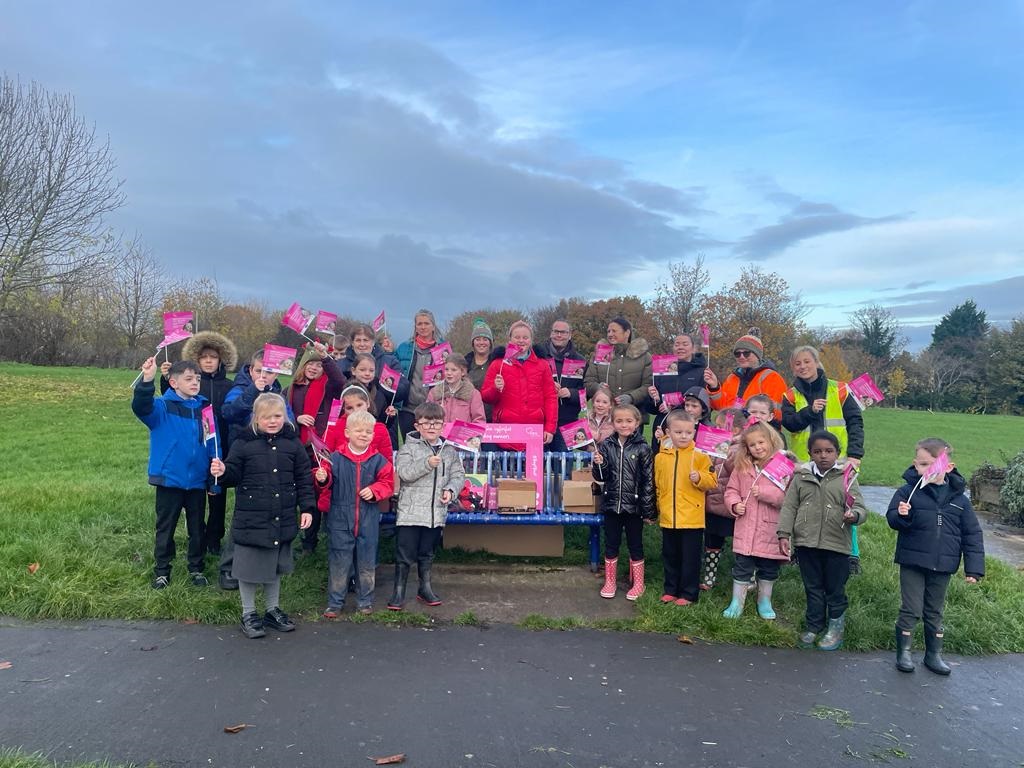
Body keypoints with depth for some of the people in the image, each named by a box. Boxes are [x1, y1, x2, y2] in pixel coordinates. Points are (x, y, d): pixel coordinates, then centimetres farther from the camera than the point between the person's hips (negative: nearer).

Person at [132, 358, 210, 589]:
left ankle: (196, 569, 29)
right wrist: (147, 380, -45)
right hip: (169, 480, -3)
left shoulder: (204, 408, 3)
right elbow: (140, 407, -29)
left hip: (198, 481, 3)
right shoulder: (162, 406, -8)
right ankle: (161, 571, 25)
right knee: (165, 528, 11)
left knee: (197, 528, 14)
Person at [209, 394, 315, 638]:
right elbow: (234, 475, -3)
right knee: (249, 565, 7)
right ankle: (248, 613, 25)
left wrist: (307, 508, -1)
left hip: (282, 519, 3)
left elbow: (304, 478, 4)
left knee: (275, 564, 17)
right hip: (250, 518, -3)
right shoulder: (244, 443, -7)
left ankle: (273, 609, 34)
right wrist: (222, 472, -25)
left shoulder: (292, 443, 0)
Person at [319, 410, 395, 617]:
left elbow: (388, 483, 4)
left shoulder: (378, 460, 0)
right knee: (338, 562, 6)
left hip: (368, 520, 1)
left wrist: (374, 491, -12)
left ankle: (365, 600, 27)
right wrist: (322, 478, -21)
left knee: (367, 561, 11)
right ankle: (335, 602, 19)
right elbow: (327, 480, 0)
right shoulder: (336, 457, -4)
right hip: (340, 519, -1)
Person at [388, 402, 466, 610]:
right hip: (410, 512, -4)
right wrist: (427, 464, -27)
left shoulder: (449, 450, 7)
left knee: (427, 553, 18)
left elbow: (458, 474, 9)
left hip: (436, 512, 4)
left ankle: (425, 588, 31)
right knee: (405, 554, 1)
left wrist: (451, 489, -10)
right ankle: (399, 592, 12)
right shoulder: (409, 447, -5)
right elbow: (403, 472, -18)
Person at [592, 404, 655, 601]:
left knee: (635, 545, 11)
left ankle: (638, 584, 26)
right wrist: (599, 464, -18)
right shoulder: (606, 446, -1)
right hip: (612, 504, 2)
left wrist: (648, 510, -6)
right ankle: (609, 582, 26)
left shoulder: (642, 448, -8)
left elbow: (649, 481, -6)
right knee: (611, 544, 13)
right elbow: (601, 478, 4)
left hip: (634, 506, -2)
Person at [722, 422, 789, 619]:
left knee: (769, 569, 15)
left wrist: (763, 492, -21)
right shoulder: (741, 467, 4)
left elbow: (788, 497, -14)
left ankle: (764, 601, 33)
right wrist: (734, 505, -9)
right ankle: (737, 602, 22)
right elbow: (731, 490, 10)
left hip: (771, 531, -1)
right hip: (745, 530, 2)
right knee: (742, 568, 8)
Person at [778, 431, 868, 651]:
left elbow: (861, 509, -3)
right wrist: (784, 534, -2)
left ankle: (836, 627, 28)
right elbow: (789, 507, 5)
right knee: (812, 588, 15)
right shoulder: (801, 477, 4)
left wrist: (854, 516, -26)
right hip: (806, 543, 2)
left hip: (836, 544, -2)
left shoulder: (847, 478, -1)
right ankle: (813, 626, 30)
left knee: (835, 589, 10)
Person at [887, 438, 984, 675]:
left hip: (943, 566, 3)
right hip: (912, 563, -3)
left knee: (935, 612, 16)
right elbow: (893, 520, -7)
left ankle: (934, 654, 29)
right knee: (910, 610, 3)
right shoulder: (908, 491, -7)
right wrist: (901, 515, -30)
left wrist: (974, 568, 0)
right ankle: (903, 652, 18)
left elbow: (972, 535, 4)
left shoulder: (959, 499, 0)